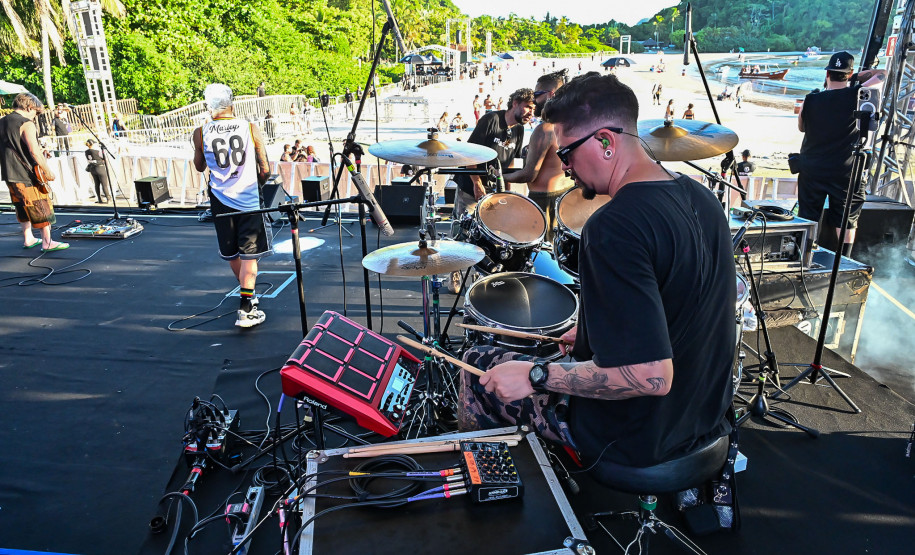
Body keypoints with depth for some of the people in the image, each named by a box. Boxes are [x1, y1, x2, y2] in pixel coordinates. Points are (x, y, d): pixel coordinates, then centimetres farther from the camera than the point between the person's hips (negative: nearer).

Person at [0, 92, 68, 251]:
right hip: (26, 175, -8)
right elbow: (34, 151, -24)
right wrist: (49, 172, -19)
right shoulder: (26, 124, -14)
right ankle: (47, 242, 1)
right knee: (41, 208, -1)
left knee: (23, 207, 20)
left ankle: (28, 239, 26)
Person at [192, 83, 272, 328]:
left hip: (221, 199, 2)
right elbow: (265, 170, -1)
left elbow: (199, 167, 14)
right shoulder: (251, 129, -5)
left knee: (232, 253, 19)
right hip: (249, 198, -2)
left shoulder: (201, 133, -3)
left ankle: (247, 293, 38)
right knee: (249, 254, 2)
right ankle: (246, 309, -6)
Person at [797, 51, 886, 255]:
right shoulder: (856, 95, -9)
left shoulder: (810, 100, -4)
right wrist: (856, 77, 16)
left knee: (807, 219, 11)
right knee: (847, 220, 9)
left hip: (811, 170, 2)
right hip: (845, 171, -1)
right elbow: (882, 74, 8)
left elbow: (801, 127, 13)